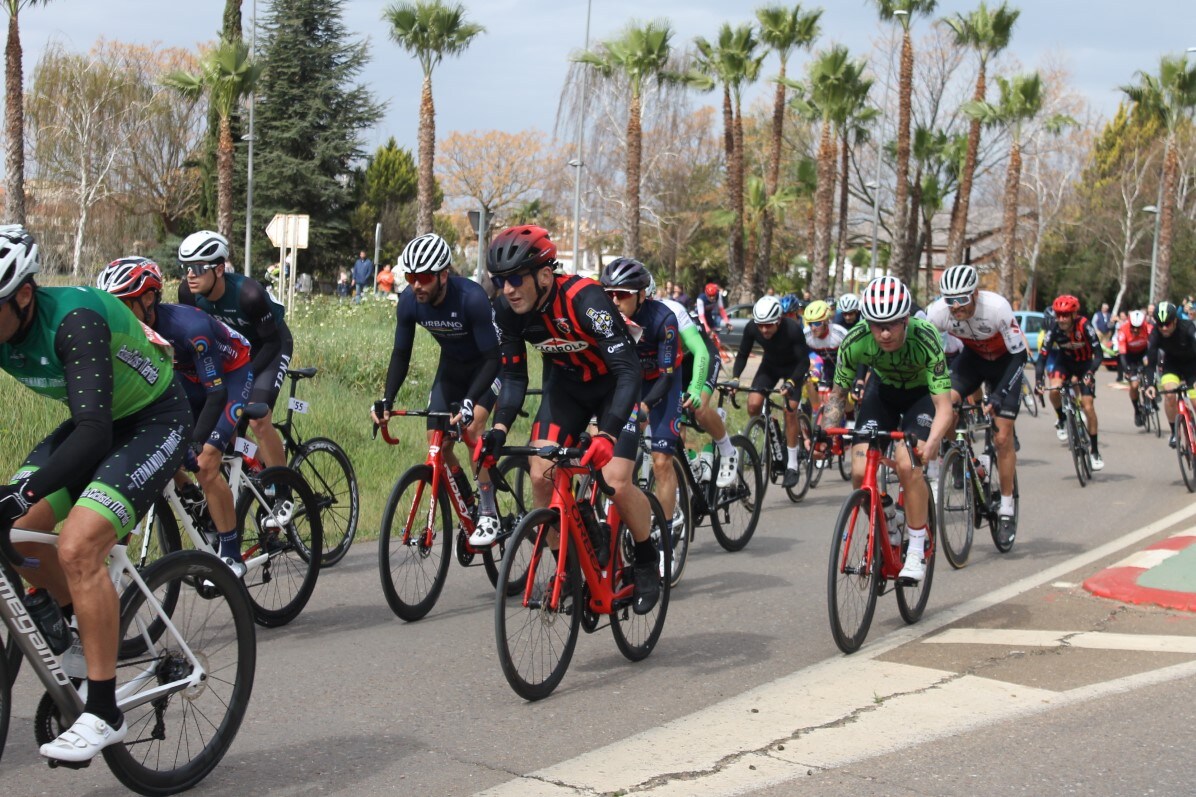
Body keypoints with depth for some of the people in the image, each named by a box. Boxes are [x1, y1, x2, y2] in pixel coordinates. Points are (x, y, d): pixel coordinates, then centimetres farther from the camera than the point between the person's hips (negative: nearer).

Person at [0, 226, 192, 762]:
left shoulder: (74, 320, -33)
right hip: (92, 422, 8)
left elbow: (95, 432, -41)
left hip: (154, 422, -8)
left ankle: (103, 714, -15)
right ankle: (83, 628, 21)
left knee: (77, 548, -22)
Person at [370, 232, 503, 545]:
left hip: (488, 364, -5)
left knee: (472, 424, -26)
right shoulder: (409, 302, -19)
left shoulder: (471, 298, -35)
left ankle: (489, 514, -15)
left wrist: (469, 401, -45)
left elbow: (492, 358, -34)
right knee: (436, 439, -4)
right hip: (452, 364, 5)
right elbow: (401, 355, -7)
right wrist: (386, 400, -20)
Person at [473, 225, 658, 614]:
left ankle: (647, 563, 8)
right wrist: (499, 428, -25)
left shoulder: (584, 300, -35)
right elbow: (514, 377, -8)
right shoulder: (507, 309, -17)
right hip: (565, 384, 5)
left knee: (616, 482, -19)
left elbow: (629, 371, -38)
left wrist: (607, 435, -50)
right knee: (541, 476, -10)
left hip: (614, 385, -5)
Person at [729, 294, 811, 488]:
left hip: (793, 368, -3)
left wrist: (791, 382, -43)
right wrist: (735, 377, -28)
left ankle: (792, 465, -8)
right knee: (753, 405, -18)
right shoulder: (751, 328, -25)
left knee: (790, 410, -17)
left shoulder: (793, 329, -34)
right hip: (770, 365, 3)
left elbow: (804, 361, -28)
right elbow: (742, 355, -12)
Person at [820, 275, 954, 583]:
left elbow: (944, 406, -39)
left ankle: (917, 551, -11)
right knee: (860, 473, -14)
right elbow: (838, 393, -13)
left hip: (922, 393, -3)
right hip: (883, 388, 3)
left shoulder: (925, 338, -36)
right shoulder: (856, 340, -29)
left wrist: (932, 442, -58)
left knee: (906, 465, -26)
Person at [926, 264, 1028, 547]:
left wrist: (997, 396, -32)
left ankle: (1007, 509, 8)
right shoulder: (938, 311, -27)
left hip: (1005, 359, -3)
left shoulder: (997, 308, -35)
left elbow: (1018, 355, -26)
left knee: (1002, 438, -5)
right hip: (972, 356, 3)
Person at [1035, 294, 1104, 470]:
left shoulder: (1084, 327, -29)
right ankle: (1061, 420, 4)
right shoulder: (1054, 329, -24)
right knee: (1054, 390, -28)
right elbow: (1043, 356, -24)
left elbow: (1098, 353, -30)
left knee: (1088, 407, -10)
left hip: (1084, 364, -2)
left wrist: (1090, 373, -47)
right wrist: (1038, 380, -39)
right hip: (1064, 362, 2)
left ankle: (1095, 451, 3)